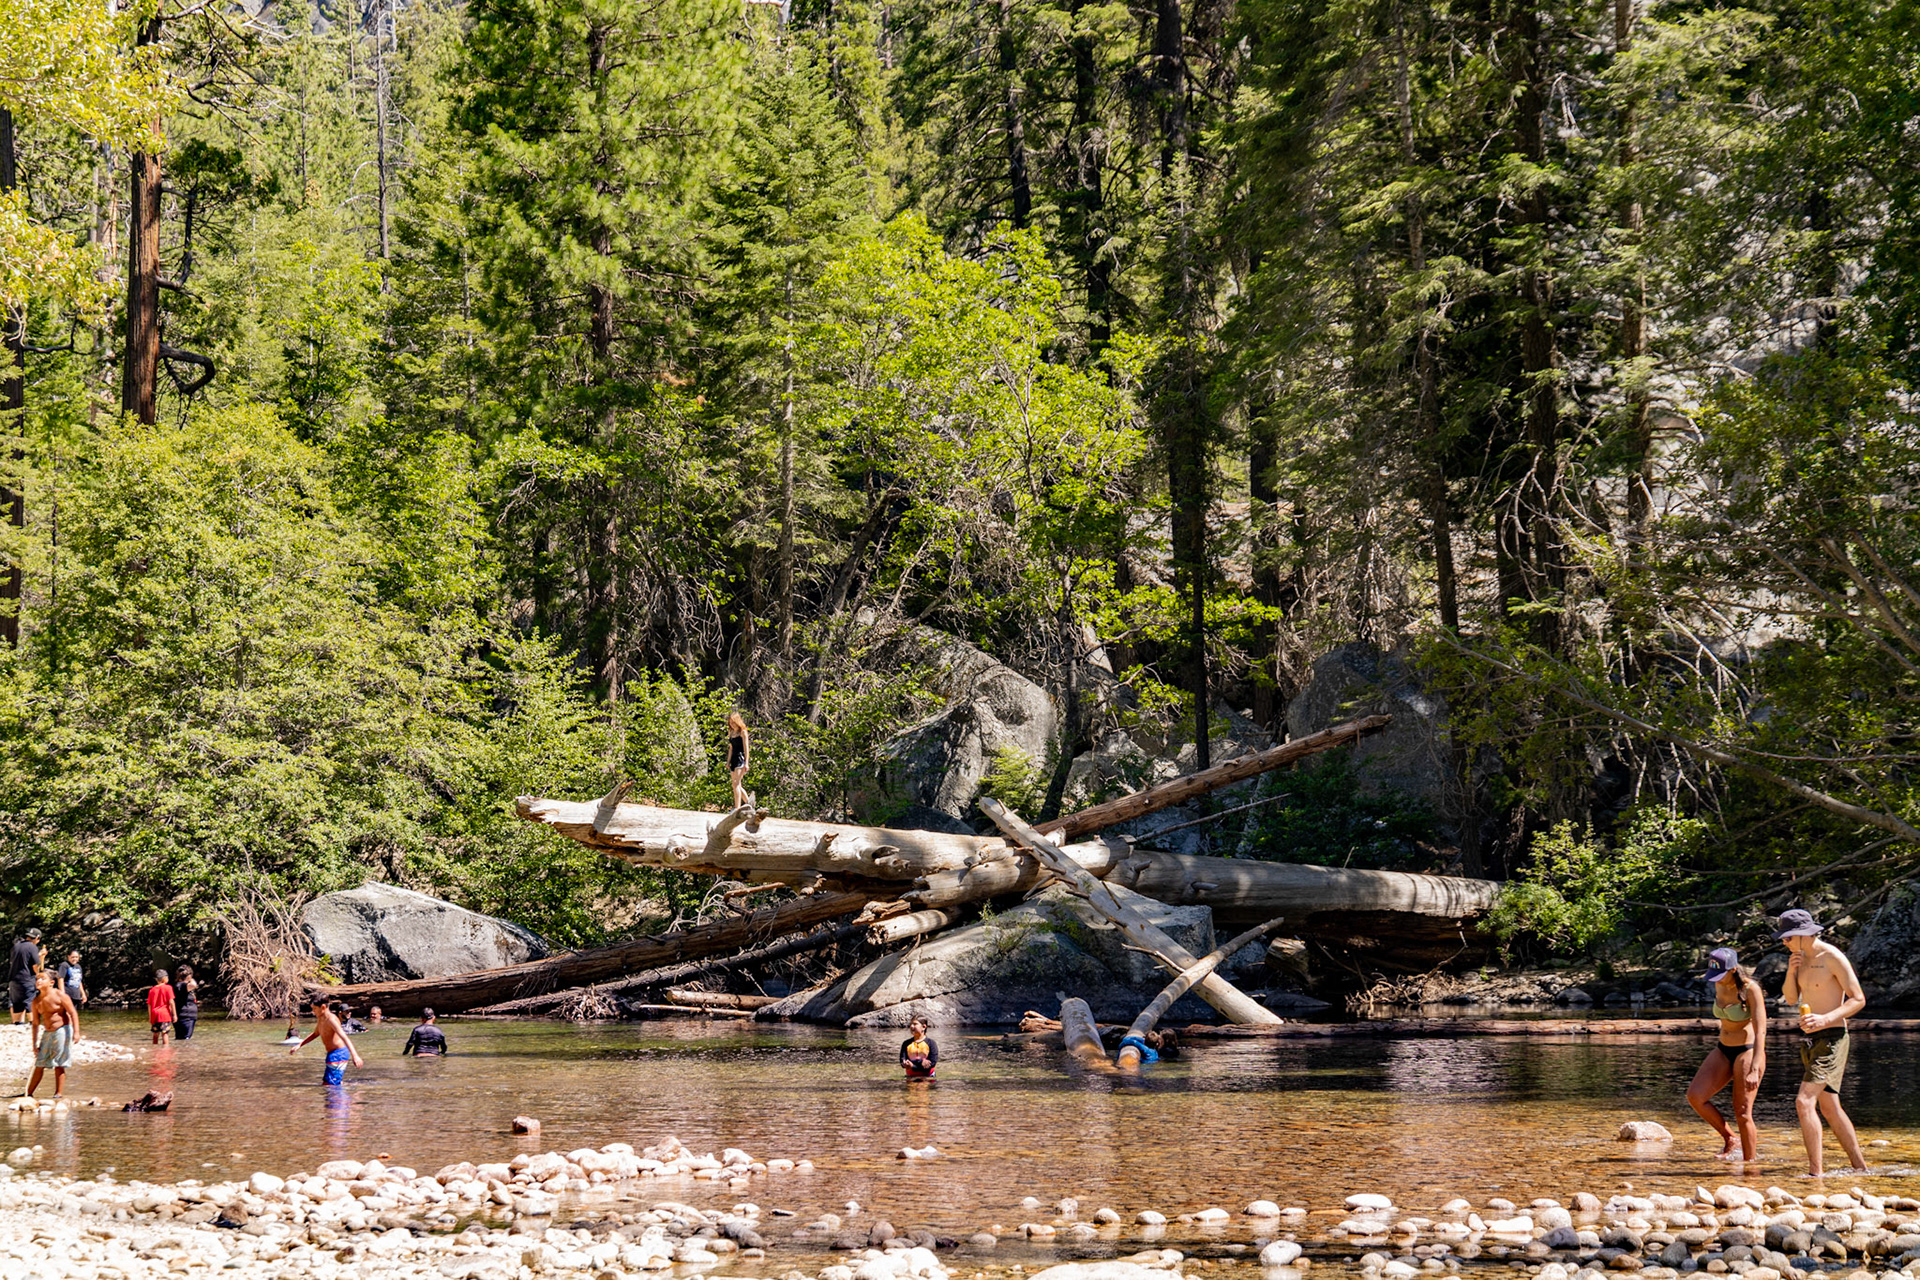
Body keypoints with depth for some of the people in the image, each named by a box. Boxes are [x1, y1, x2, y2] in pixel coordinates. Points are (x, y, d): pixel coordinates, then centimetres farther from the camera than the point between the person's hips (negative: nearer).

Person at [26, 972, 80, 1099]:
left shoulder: (59, 995, -9)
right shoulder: (36, 1001, 6)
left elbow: (73, 1013, -11)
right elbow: (35, 1024, 12)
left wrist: (76, 1032, -20)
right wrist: (34, 1044, 10)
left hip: (62, 1031, -5)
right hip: (47, 1033, 5)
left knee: (59, 1065, -3)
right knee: (39, 1065, 6)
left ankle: (59, 1093, 4)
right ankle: (29, 1094, 11)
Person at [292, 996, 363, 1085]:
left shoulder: (331, 1019, -19)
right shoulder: (320, 1019, 11)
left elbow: (344, 1037, -29)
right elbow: (315, 1034, 32)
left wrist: (355, 1055, -40)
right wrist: (299, 1046, 28)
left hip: (338, 1054, -10)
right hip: (332, 1054, 10)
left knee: (329, 1085, -14)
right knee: (325, 1084, 18)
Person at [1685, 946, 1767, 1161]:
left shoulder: (1750, 990, -18)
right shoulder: (1720, 986, 3)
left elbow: (1760, 1031, -22)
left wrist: (1754, 1069, -30)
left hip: (1747, 1052, -7)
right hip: (1723, 1051, 7)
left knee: (1742, 1114, -7)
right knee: (1695, 1096, -11)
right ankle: (1728, 1138, 7)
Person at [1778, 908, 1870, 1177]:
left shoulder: (1832, 958, -15)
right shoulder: (1802, 958, 11)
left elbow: (1858, 1000, -15)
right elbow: (1790, 998, 14)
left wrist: (1825, 1019, -28)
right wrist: (1791, 971, -5)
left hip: (1831, 1038, -10)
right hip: (1812, 1042, 10)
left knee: (1804, 1102, -20)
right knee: (1829, 1108, 16)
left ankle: (1816, 1172, -20)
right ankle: (1860, 1168, 25)